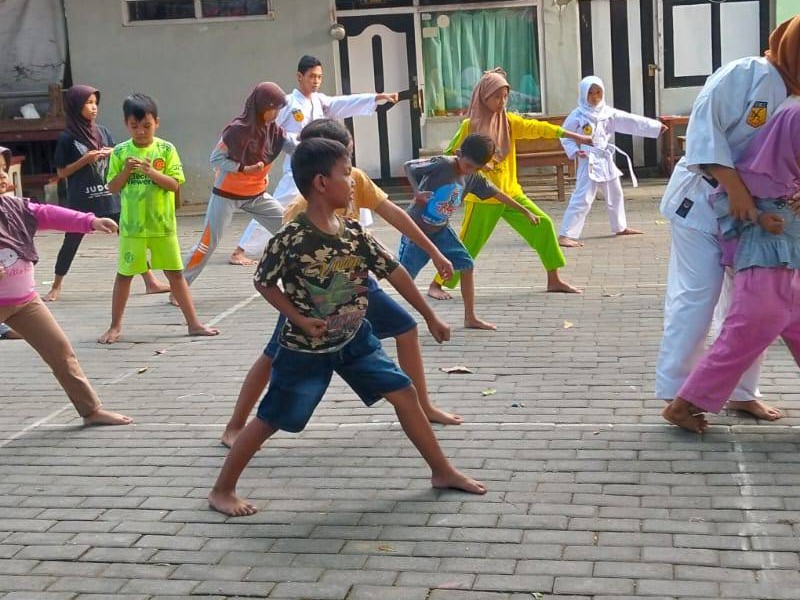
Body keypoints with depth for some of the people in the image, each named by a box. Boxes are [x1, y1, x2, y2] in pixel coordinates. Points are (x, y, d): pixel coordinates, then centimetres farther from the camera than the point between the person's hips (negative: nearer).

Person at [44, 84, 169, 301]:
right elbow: (61, 172, -4)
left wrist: (113, 154, -6)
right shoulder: (67, 138, -5)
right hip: (81, 200, -4)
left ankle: (151, 282, 4)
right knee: (71, 242, 7)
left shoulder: (102, 131, 7)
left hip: (109, 196, 4)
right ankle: (56, 287, 23)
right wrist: (85, 159, -15)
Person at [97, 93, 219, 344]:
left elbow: (174, 184, -7)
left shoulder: (166, 150, -2)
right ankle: (115, 326, 21)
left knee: (175, 272, 7)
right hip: (132, 225, 0)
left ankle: (193, 323, 15)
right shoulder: (120, 152, 0)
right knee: (124, 274, 9)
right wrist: (126, 171, -15)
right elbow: (112, 188, 1)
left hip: (163, 224, 0)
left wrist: (152, 172, -21)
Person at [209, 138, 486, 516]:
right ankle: (222, 491, 18)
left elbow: (394, 272, 2)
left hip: (354, 339, 6)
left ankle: (442, 472, 18)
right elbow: (263, 283, -8)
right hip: (305, 350, -5)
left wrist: (431, 317, 8)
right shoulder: (290, 239, -22)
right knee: (269, 420, 2)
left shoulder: (354, 232, -5)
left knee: (404, 393, 4)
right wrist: (300, 319, -18)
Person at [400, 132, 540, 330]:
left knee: (467, 265, 1)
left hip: (441, 229, 7)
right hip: (417, 228, -6)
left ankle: (470, 318, 9)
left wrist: (525, 211, 14)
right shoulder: (442, 164, -20)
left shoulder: (473, 178, 0)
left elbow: (497, 194, 9)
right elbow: (408, 166, -15)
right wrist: (417, 192, -28)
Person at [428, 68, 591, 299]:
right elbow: (450, 157, -6)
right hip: (482, 198, -5)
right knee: (467, 244, -1)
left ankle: (554, 280, 9)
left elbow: (536, 128, -5)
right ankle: (436, 284, 14)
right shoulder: (469, 126, -8)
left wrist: (575, 136, -14)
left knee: (543, 225, -2)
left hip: (510, 193, 5)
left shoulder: (508, 121, 4)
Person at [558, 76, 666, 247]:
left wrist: (655, 126, 2)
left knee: (615, 194, 21)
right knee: (582, 198, -16)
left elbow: (630, 121, 4)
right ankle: (565, 235, -17)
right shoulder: (578, 115, -10)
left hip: (606, 160, 7)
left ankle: (620, 227, 40)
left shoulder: (608, 113, 3)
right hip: (589, 161, -7)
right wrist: (575, 151, -23)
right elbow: (565, 137, -7)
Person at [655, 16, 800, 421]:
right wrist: (733, 186, -28)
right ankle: (675, 393, 5)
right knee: (696, 297, -7)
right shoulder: (745, 74, -18)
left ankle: (741, 392, 24)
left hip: (752, 210, 8)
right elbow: (704, 127, -24)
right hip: (702, 201, -8)